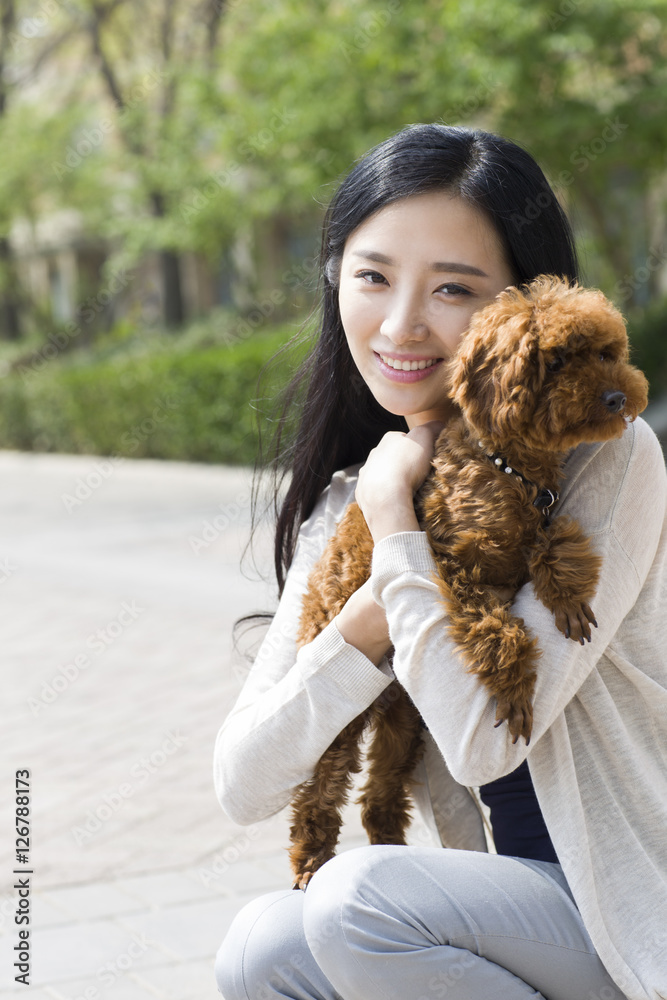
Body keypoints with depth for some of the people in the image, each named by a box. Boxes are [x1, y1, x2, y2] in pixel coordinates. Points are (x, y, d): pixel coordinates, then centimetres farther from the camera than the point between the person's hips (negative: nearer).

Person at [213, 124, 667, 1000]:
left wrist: (396, 518, -18)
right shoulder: (340, 505, 3)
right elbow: (244, 787, -5)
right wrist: (373, 613, -19)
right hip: (515, 894, 6)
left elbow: (486, 741, -23)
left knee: (360, 896, -25)